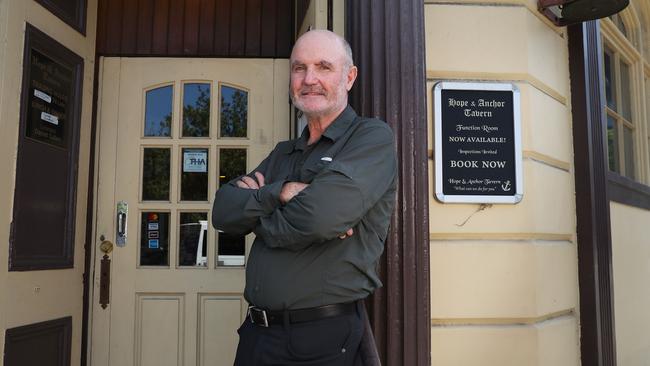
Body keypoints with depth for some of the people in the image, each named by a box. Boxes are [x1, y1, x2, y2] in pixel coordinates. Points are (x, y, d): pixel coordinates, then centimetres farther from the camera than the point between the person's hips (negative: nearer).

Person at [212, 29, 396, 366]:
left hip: (324, 338, -6)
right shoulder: (283, 154, 14)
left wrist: (257, 215, -4)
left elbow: (324, 213, -23)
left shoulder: (372, 137, -7)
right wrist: (280, 192, -16)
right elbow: (223, 211, 2)